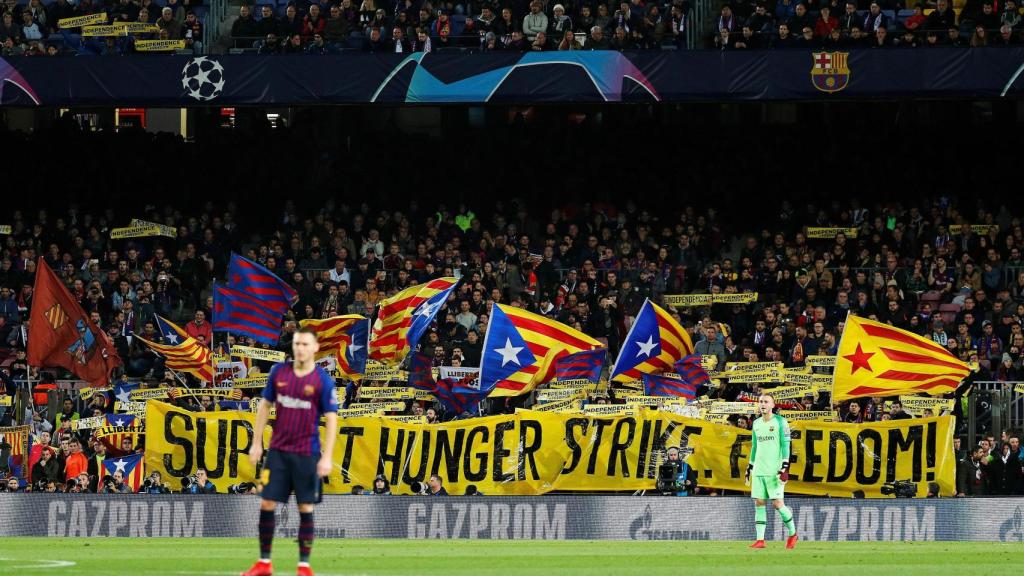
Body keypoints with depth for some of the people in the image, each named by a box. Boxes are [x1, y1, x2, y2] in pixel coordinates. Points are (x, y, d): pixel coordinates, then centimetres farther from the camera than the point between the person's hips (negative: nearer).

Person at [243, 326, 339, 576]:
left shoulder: (323, 381, -7)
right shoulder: (279, 372, 3)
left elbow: (331, 420, -7)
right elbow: (265, 406, 11)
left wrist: (327, 457, -12)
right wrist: (257, 443, 8)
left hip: (307, 454, -3)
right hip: (278, 450, 3)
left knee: (306, 508, 1)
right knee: (267, 504, 0)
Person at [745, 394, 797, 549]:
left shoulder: (780, 422, -3)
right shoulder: (756, 424, 15)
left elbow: (785, 445, -7)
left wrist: (785, 467, -14)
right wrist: (750, 467, 22)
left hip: (774, 470, -6)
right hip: (759, 470, 6)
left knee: (777, 503, -9)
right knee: (759, 503, 0)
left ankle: (792, 533, 11)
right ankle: (760, 540, 0)